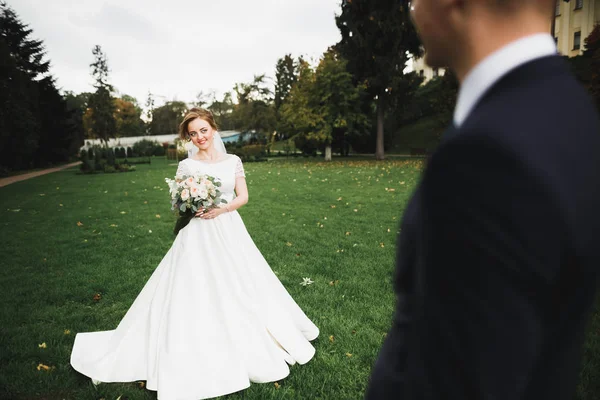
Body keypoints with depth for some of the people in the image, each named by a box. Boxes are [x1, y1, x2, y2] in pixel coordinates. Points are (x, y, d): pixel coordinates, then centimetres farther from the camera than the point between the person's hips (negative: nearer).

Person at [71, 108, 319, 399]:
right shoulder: (186, 166, 0)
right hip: (197, 236, -2)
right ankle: (195, 352, 16)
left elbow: (243, 196, -1)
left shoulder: (233, 161, 4)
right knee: (194, 292, -2)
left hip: (229, 232, 2)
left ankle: (254, 341, 31)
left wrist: (220, 209, -17)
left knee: (241, 290, 9)